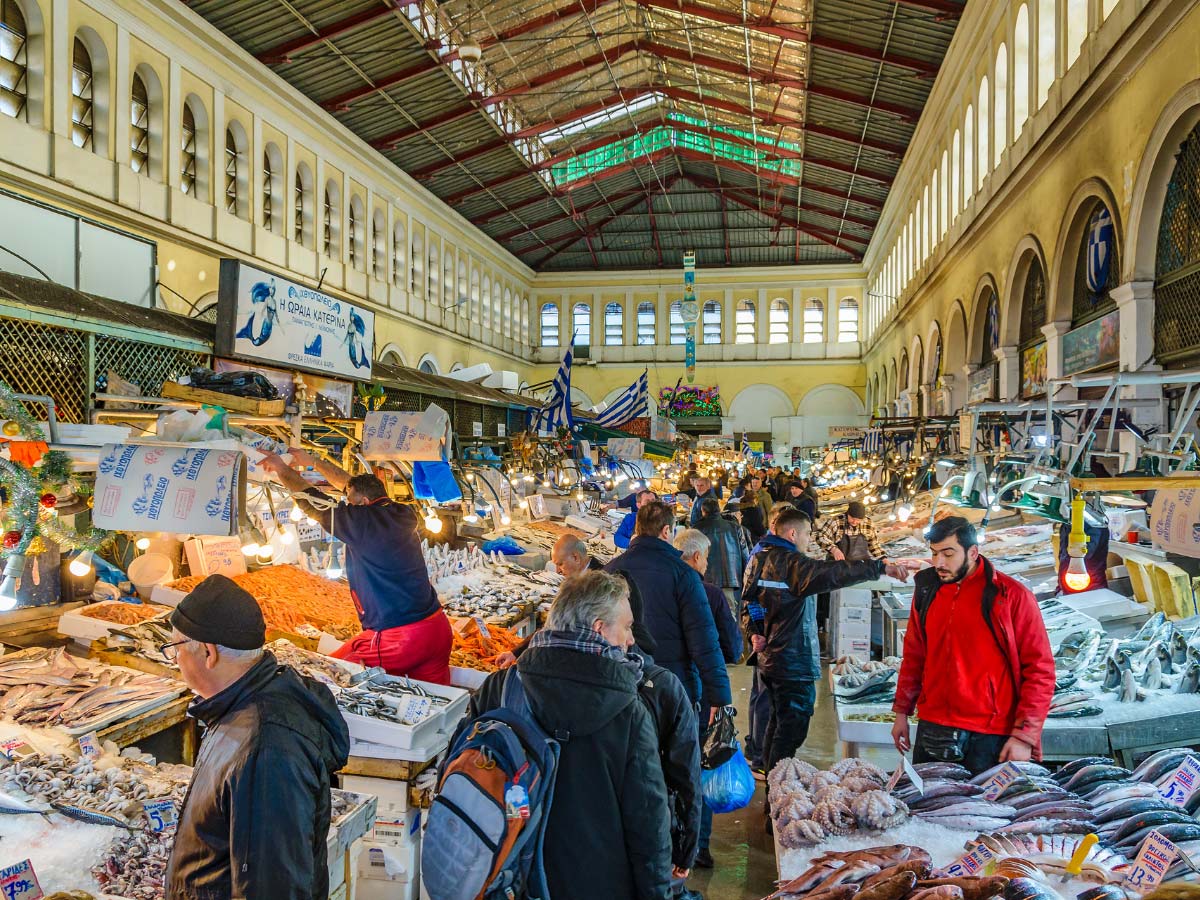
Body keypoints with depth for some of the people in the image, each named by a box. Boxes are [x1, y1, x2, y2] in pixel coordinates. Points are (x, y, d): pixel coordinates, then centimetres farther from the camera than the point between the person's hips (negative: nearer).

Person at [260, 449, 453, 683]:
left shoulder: (363, 521, -12)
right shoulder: (403, 515, 8)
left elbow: (310, 500, 1)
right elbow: (354, 485, 22)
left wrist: (282, 469, 17)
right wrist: (313, 461, 31)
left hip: (399, 638, -7)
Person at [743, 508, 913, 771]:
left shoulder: (758, 559, 9)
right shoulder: (792, 563, -20)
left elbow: (748, 599, 18)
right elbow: (834, 574, -31)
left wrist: (756, 632, 10)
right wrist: (881, 566, -30)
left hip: (770, 658, 10)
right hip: (794, 663, -10)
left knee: (778, 721, 22)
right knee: (791, 729, -2)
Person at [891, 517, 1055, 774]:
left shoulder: (1011, 595, -9)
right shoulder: (927, 590, 6)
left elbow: (1040, 669, -8)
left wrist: (1024, 736, -13)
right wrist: (902, 711, 14)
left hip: (989, 737, -4)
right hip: (931, 730, 5)